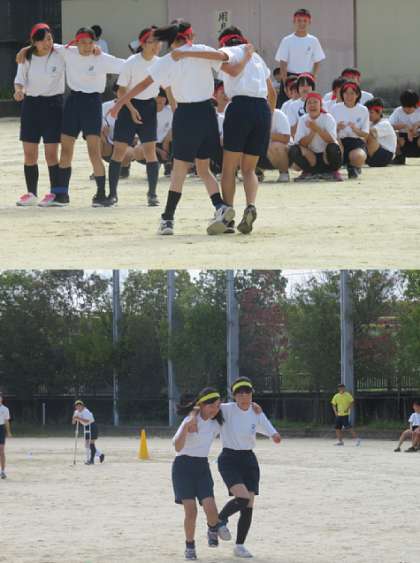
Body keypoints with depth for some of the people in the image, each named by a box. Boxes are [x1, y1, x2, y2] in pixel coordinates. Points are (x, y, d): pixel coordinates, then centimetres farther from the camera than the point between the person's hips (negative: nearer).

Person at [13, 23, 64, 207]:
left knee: (51, 154, -4)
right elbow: (20, 79, 5)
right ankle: (31, 194, 16)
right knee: (29, 154, 5)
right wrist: (18, 90, -16)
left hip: (53, 105, -3)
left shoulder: (60, 55, -7)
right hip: (31, 105, 3)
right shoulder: (26, 59, 0)